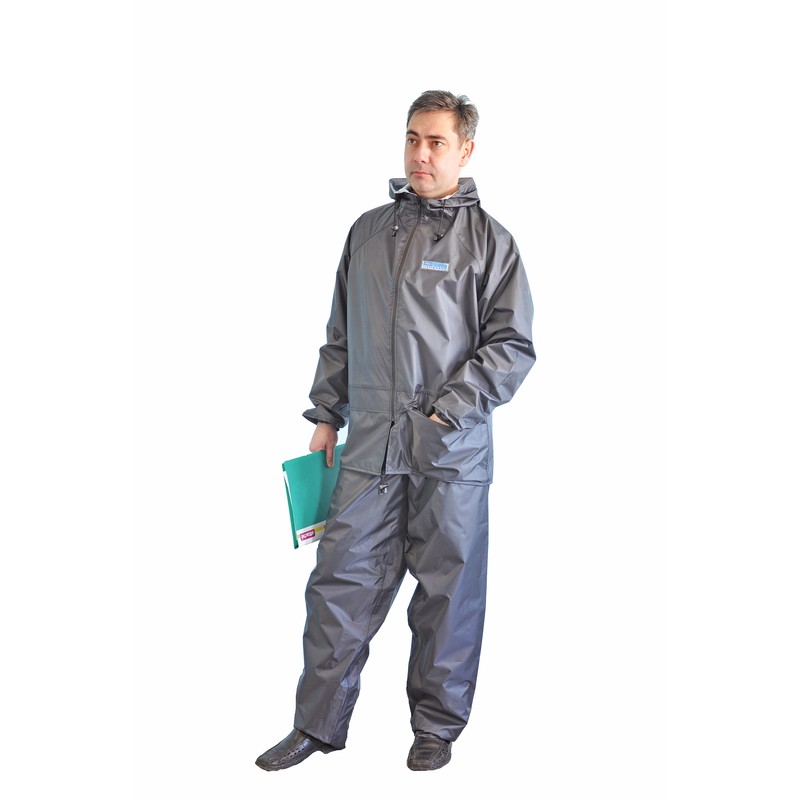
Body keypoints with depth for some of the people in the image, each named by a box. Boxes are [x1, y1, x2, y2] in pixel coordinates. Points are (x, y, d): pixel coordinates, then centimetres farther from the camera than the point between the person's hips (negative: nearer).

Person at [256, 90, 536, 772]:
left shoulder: (489, 240, 2)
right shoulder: (368, 230, 14)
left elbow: (513, 345, -3)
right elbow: (340, 336, 19)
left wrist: (449, 409, -11)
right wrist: (326, 415, 14)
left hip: (452, 451, -3)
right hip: (370, 443, 3)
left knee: (448, 590, 6)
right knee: (340, 582, 3)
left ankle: (438, 725, 24)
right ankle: (318, 724, 17)